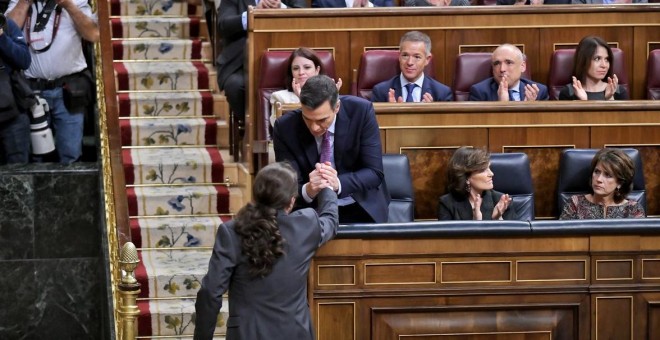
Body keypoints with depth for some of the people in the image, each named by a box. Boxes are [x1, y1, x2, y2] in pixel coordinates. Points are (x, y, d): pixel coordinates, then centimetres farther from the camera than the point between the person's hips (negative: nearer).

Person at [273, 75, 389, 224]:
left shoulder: (361, 111, -15)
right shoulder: (285, 127, -13)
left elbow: (374, 172, -13)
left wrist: (338, 183, -31)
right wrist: (308, 190, -34)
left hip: (362, 209, 0)